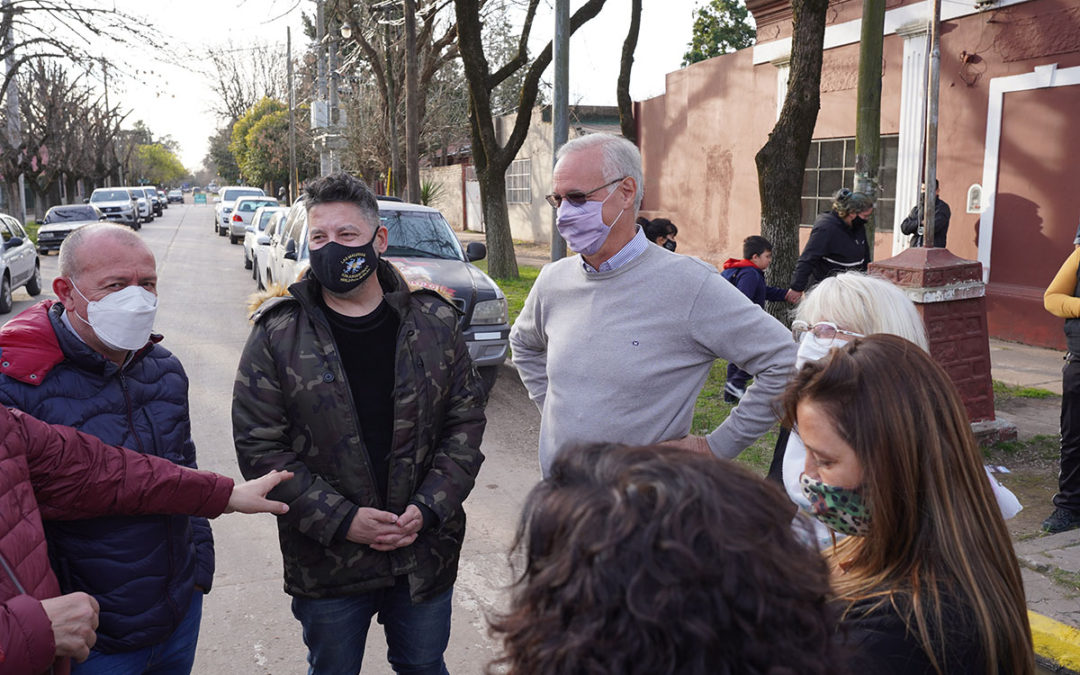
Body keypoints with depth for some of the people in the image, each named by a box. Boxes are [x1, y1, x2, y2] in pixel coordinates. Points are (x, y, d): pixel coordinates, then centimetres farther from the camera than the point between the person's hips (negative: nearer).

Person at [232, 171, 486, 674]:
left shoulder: (434, 322, -3)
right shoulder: (277, 335, -8)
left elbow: (465, 421, 0)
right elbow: (260, 447, -9)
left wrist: (428, 509, -12)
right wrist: (341, 520, -17)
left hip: (426, 552, 2)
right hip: (326, 565, -1)